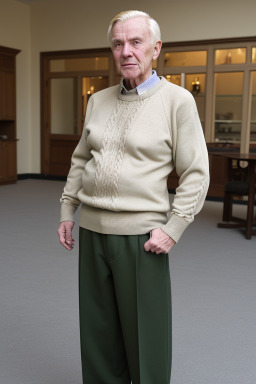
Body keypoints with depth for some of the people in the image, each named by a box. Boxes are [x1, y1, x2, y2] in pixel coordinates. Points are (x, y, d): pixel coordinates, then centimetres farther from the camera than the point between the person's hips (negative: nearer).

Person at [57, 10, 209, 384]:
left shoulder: (177, 100, -6)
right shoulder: (98, 101, 10)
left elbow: (196, 174, -7)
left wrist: (173, 227, -13)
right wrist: (67, 210, 14)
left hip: (140, 235, -5)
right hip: (91, 229, 5)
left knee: (145, 334, 7)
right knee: (97, 328, 16)